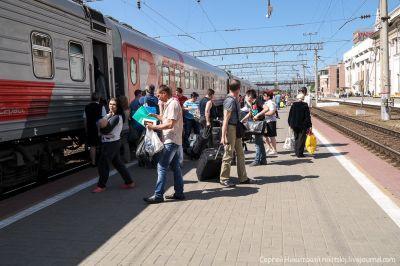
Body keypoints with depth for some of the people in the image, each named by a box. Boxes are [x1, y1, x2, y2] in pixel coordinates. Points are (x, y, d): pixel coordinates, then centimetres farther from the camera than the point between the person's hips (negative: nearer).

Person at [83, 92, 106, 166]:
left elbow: (85, 120, 5)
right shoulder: (101, 107, -9)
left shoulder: (87, 107, 2)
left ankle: (93, 162, 13)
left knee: (92, 146, 9)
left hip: (90, 129, 3)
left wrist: (86, 130, 14)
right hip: (100, 129, -3)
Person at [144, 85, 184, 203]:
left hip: (171, 141, -10)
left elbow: (170, 124, -23)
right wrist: (155, 115, 18)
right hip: (175, 140, 10)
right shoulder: (171, 104, 16)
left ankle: (158, 195, -3)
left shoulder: (172, 104, -16)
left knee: (162, 167, -8)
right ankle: (179, 193, 19)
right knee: (175, 166, 12)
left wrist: (154, 127, -17)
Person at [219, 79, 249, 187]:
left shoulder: (235, 100, 11)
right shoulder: (230, 101, -18)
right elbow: (226, 120, -21)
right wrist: (223, 136, -23)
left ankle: (243, 178, 23)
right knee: (229, 154, -2)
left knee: (240, 153, 13)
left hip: (236, 128, 10)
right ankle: (224, 179, 10)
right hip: (230, 128, -10)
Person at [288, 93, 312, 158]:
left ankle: (296, 152, 23)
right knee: (301, 139, 2)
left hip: (295, 125, 4)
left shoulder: (293, 105, 2)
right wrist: (309, 125, -3)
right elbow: (307, 117, -8)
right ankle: (299, 153, 1)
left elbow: (290, 115, 7)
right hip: (303, 125, -4)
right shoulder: (305, 106, -9)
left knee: (296, 138, 17)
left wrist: (290, 124, 17)